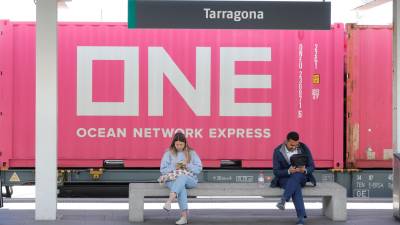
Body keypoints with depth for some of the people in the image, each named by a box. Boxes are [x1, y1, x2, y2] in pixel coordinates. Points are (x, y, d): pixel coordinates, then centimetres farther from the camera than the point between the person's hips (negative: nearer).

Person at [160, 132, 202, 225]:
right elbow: (163, 170, 6)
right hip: (172, 180, 0)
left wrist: (188, 166, -11)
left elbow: (199, 169, 6)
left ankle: (169, 200, -58)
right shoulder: (168, 153, 9)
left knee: (182, 177, -37)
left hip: (189, 180, 0)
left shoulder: (191, 153, 10)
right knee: (181, 186, -37)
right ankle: (184, 215, -47)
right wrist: (174, 167, -11)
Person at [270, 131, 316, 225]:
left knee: (296, 175, -37)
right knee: (296, 186, -36)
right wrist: (289, 171, -32)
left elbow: (311, 167, -5)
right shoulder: (278, 151, -12)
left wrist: (304, 170, -29)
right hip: (285, 178, -1)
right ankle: (301, 217, -41)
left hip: (301, 177, 2)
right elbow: (276, 172, -12)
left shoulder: (304, 148, -8)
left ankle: (283, 200, -45)